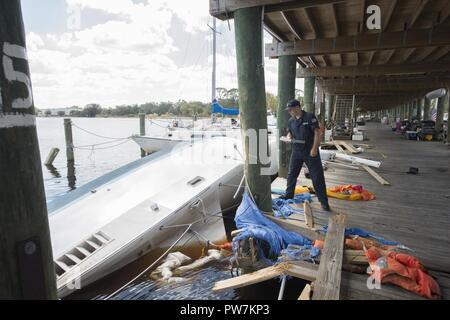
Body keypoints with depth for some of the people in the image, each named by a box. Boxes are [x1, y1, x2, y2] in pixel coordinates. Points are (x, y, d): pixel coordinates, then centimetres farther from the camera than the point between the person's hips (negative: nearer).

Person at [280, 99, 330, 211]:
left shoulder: (310, 117, -12)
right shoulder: (291, 121, 6)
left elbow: (317, 133, -14)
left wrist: (314, 148, -20)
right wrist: (289, 136, -5)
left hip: (310, 152, -6)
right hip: (296, 151, 6)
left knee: (317, 177, -1)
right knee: (291, 174, 14)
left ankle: (324, 201, 8)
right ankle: (289, 194, 33)